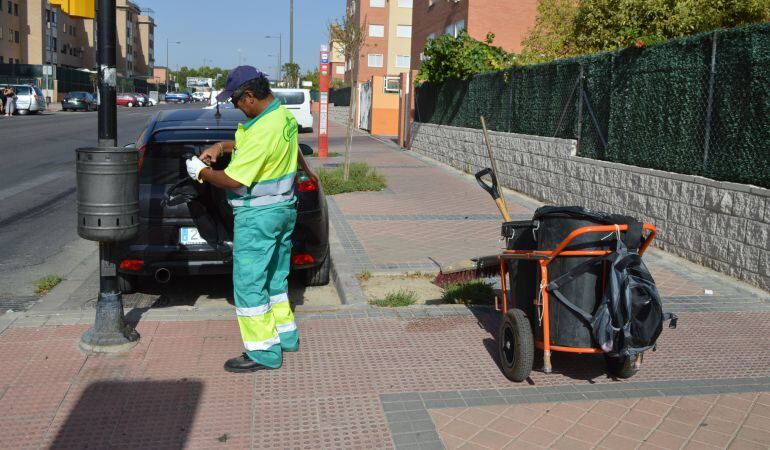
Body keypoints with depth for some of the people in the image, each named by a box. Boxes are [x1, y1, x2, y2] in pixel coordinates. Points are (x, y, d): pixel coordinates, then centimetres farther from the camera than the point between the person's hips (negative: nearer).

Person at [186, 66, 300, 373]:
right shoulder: (283, 115, 5)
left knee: (249, 281, 0)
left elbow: (232, 180, -23)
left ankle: (264, 352, 6)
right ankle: (286, 335, 33)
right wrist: (220, 147, 5)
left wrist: (201, 172, -6)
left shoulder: (262, 131, -26)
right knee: (275, 276, 20)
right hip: (284, 208, 10)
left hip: (258, 215, -10)